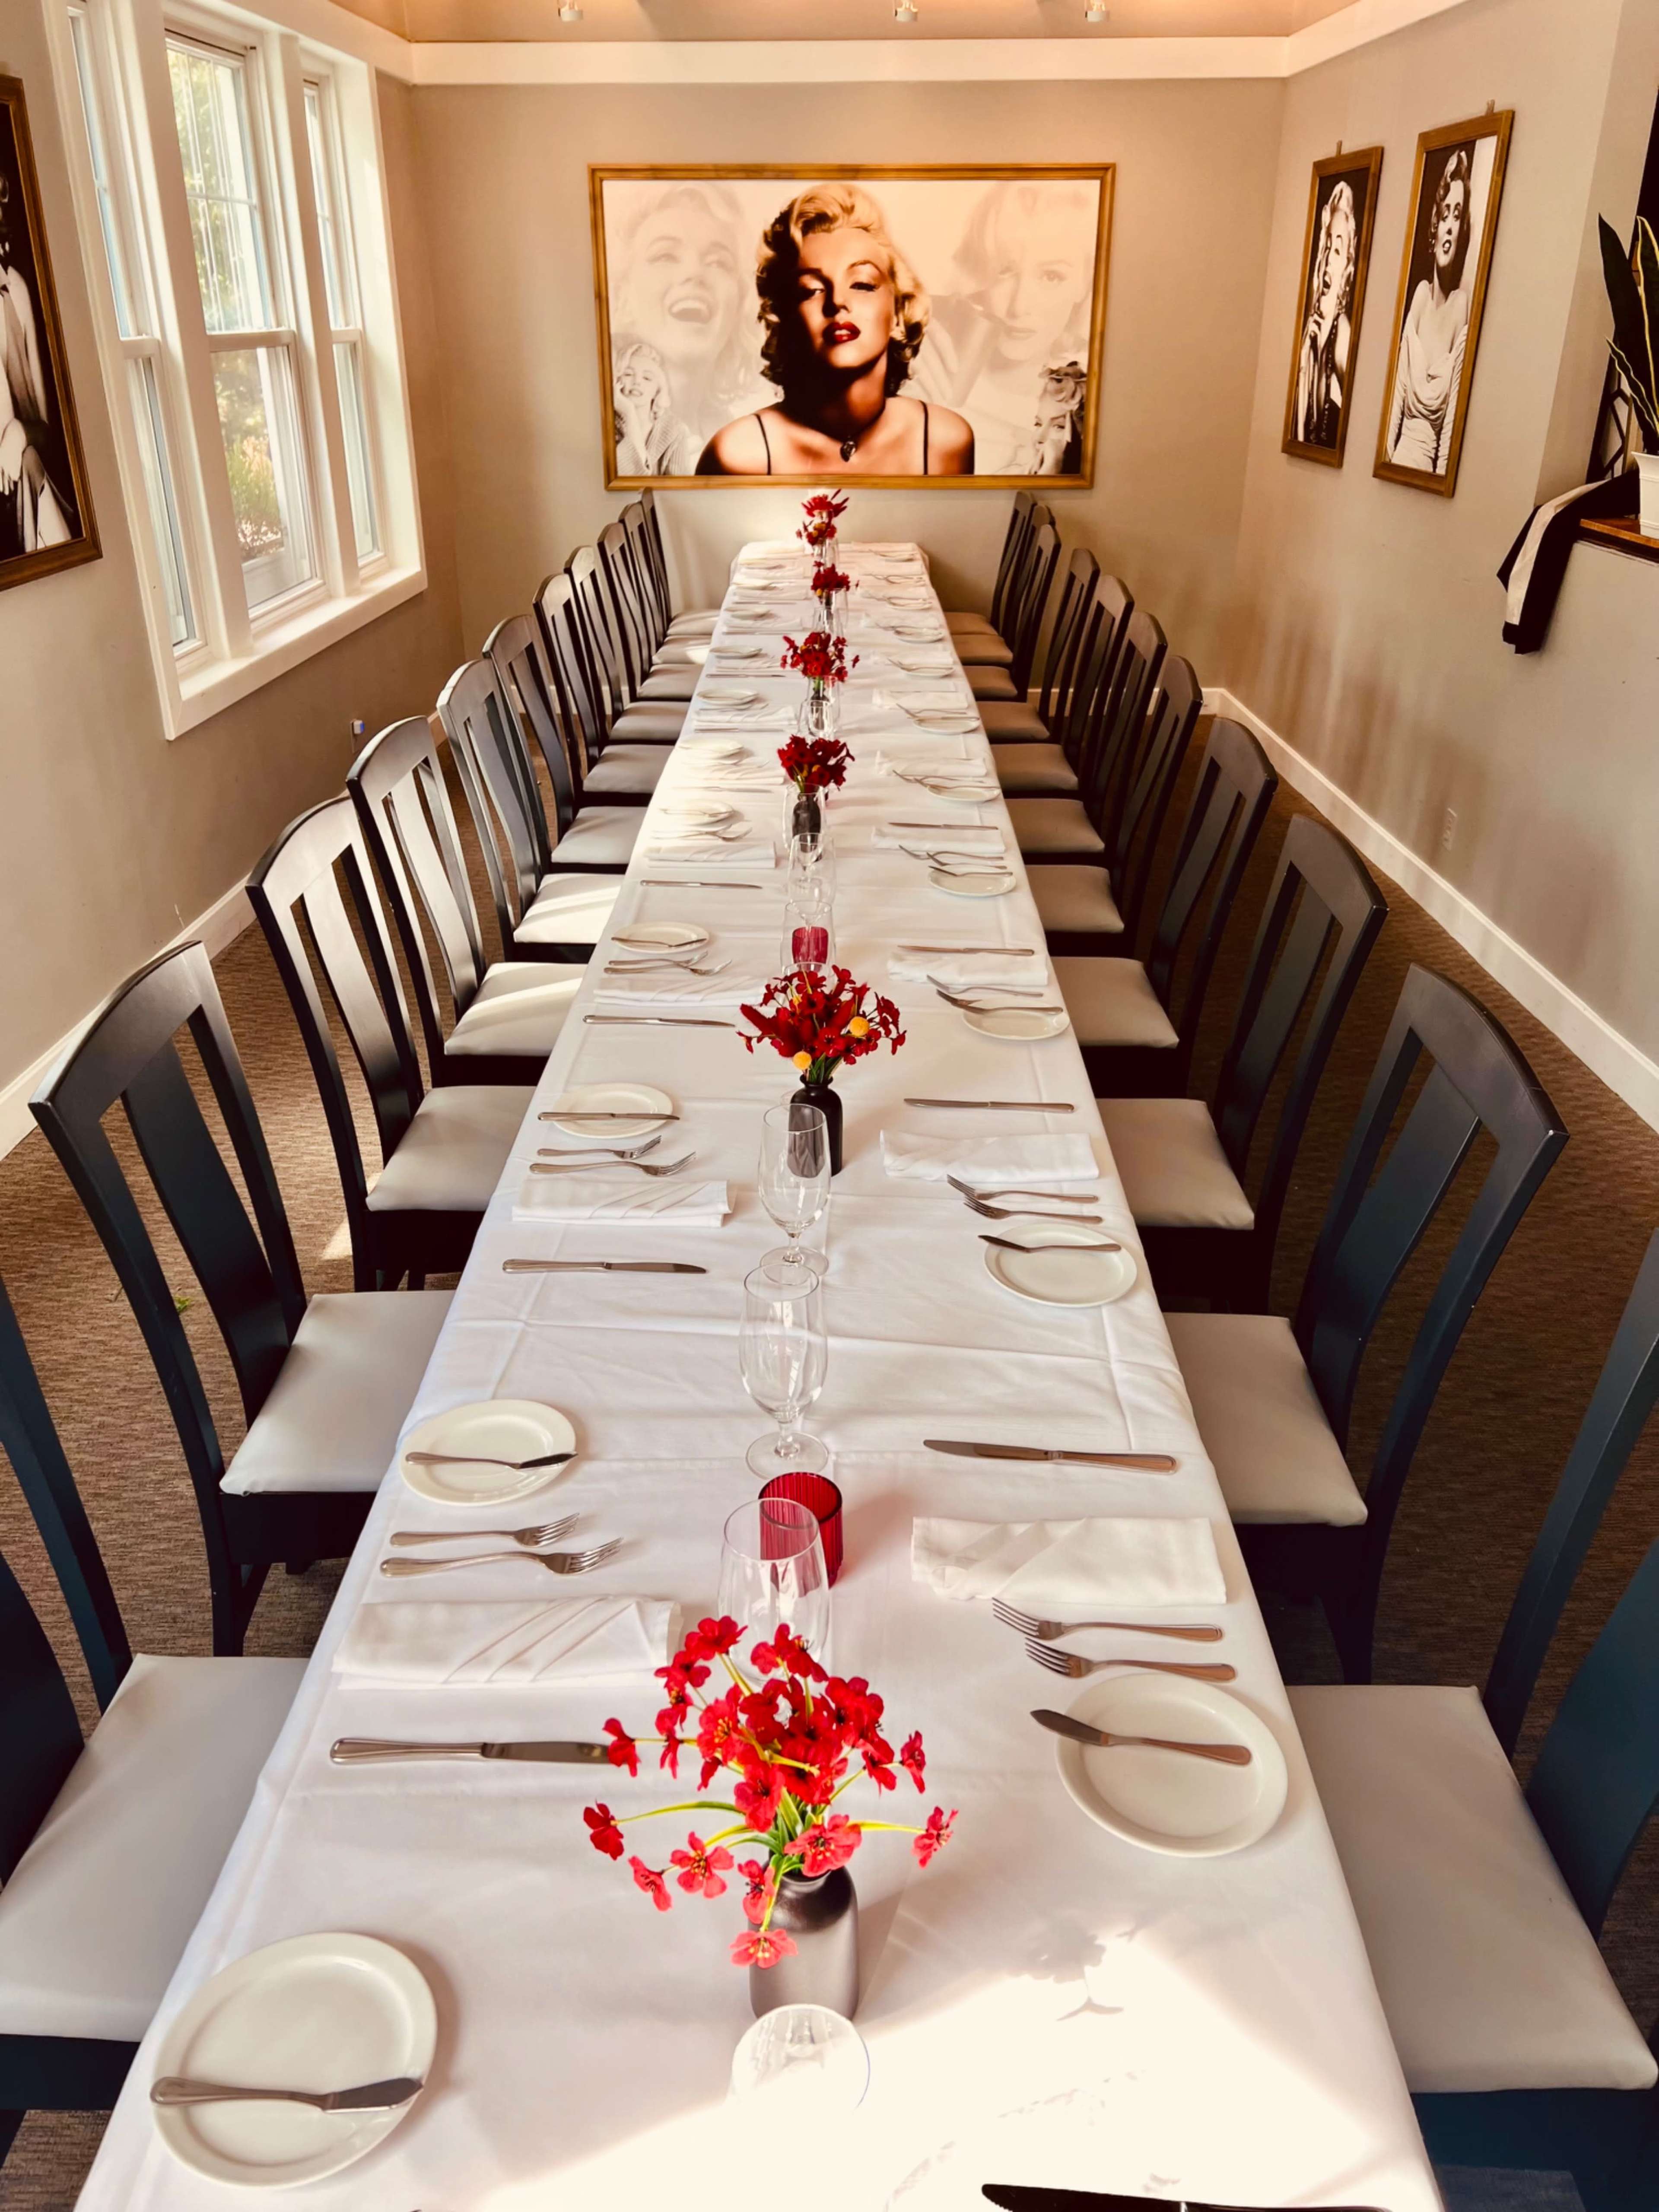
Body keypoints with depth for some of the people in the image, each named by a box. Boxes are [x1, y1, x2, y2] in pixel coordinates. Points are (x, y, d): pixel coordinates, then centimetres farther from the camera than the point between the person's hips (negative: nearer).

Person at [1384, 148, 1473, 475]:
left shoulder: (1463, 305, -9)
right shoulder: (1420, 293, 6)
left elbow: (1454, 403, -12)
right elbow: (1400, 383, 8)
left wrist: (1441, 470, -15)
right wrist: (1388, 446, 3)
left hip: (1431, 451, -5)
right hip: (1403, 444, 5)